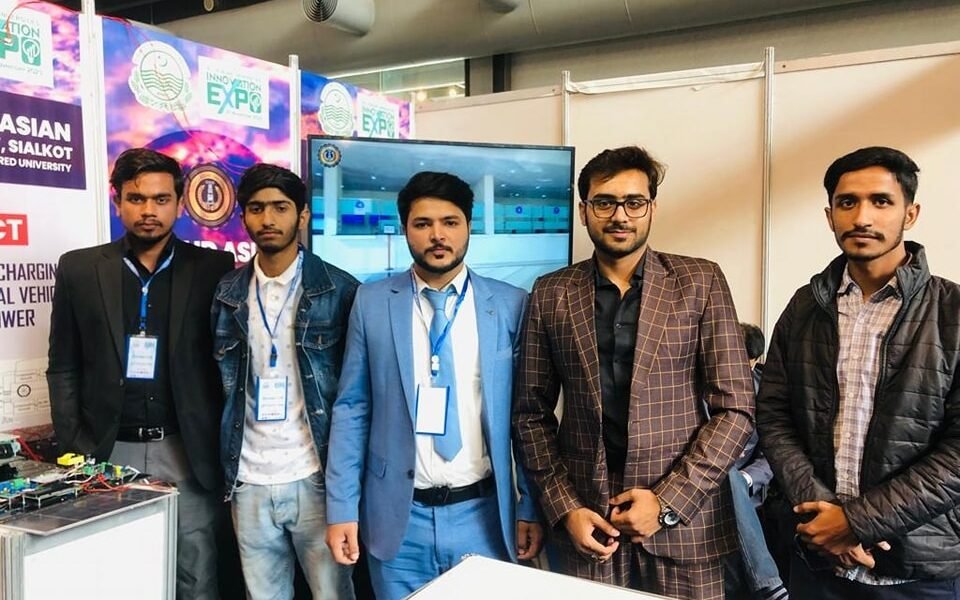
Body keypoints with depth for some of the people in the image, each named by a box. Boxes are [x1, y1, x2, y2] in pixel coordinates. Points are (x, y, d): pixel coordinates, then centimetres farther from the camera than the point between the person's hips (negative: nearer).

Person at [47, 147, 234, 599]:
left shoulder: (214, 268, 1)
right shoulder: (79, 269, 5)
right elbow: (63, 368, 7)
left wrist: (222, 446, -2)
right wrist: (75, 449, 0)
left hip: (187, 451, -1)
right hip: (110, 451, 1)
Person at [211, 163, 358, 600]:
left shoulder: (340, 290, -5)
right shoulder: (228, 293, 6)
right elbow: (223, 385, 11)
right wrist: (224, 466, 6)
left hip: (316, 477, -3)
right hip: (249, 482, 4)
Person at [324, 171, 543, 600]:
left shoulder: (511, 305, -3)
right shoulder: (372, 302, -1)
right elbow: (352, 408, 1)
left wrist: (530, 507, 1)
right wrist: (341, 507, -2)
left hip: (483, 514, 0)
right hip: (397, 516, 1)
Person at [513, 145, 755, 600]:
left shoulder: (700, 282, -2)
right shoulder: (551, 294, 2)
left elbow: (735, 408, -4)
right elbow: (532, 414, 4)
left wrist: (669, 501, -11)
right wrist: (564, 507, -6)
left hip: (684, 516, -1)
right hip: (584, 516, 1)